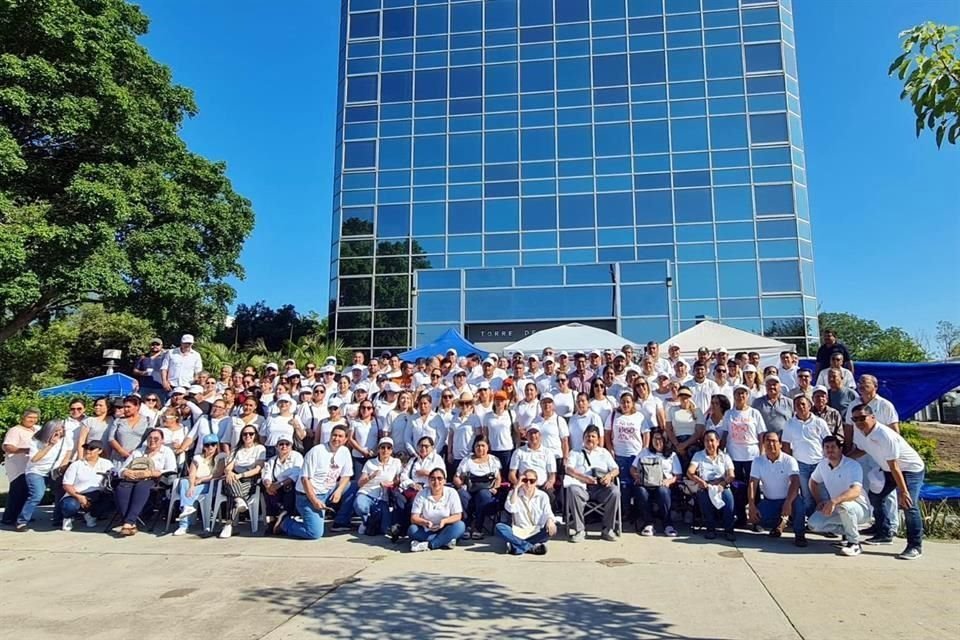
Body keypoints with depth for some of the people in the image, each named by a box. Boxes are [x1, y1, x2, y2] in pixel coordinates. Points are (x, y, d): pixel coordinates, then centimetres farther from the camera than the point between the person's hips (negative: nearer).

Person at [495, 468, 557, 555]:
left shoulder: (543, 496, 6)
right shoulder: (514, 493, 6)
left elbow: (548, 513, -7)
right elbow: (510, 509, -14)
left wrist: (550, 521, -31)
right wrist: (516, 488, -15)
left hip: (536, 533, 0)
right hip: (518, 532, 0)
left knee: (552, 529, -30)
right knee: (498, 527, -27)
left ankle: (517, 545, -31)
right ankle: (531, 547, -31)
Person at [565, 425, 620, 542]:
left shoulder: (604, 452, 27)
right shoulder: (575, 453, 21)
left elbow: (616, 469, 16)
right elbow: (569, 469, 3)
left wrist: (610, 475, -9)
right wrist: (584, 478, -14)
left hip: (601, 487, 1)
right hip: (582, 486, -1)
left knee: (615, 492, -30)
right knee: (573, 491, -35)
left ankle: (608, 529, -17)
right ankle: (580, 530, -27)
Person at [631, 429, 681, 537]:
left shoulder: (672, 455, 20)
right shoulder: (644, 452, 24)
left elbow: (678, 475, 11)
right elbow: (633, 469, 20)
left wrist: (669, 481, -9)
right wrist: (637, 477, -1)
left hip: (662, 486, -1)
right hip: (644, 485, 1)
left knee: (663, 492, -37)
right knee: (641, 492, -35)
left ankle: (668, 525, -25)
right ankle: (648, 524, -19)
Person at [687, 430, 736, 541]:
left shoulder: (725, 457, 16)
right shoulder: (698, 455, 15)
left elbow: (731, 476, 2)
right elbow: (689, 472, -1)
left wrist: (721, 484, -17)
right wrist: (699, 481, -20)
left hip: (721, 487, 0)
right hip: (704, 488, 0)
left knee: (728, 496, -34)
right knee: (704, 495, -35)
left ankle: (728, 529, -22)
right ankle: (711, 528, -20)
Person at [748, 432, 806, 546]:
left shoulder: (789, 460, -15)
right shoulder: (758, 461, -6)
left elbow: (795, 482, -27)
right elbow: (752, 483, -12)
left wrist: (788, 502, -42)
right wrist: (751, 506, -24)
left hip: (788, 499, -2)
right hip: (769, 501, 3)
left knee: (798, 501, -36)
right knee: (753, 518, -21)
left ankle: (799, 534, -13)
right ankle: (779, 523, 11)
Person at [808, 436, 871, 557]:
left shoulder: (853, 466, -22)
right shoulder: (823, 465, -1)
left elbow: (856, 491, -38)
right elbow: (813, 481, 19)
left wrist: (834, 501, -52)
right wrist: (819, 501, 6)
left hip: (860, 508, -6)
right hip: (837, 509, 7)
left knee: (844, 505, -40)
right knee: (814, 523, -14)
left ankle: (854, 543, -18)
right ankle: (850, 531, 10)